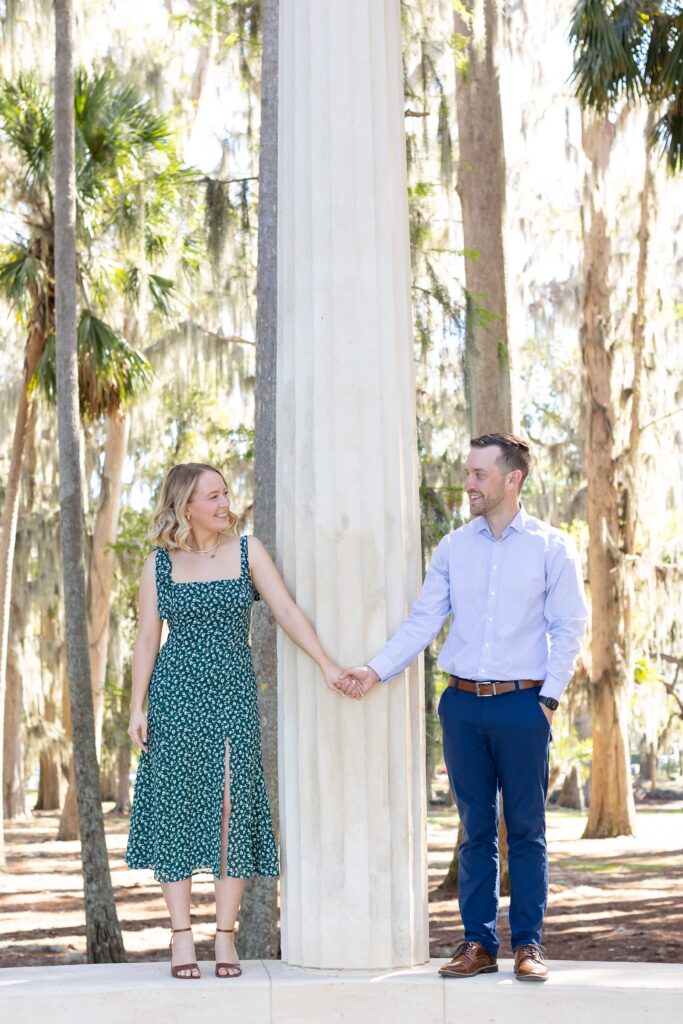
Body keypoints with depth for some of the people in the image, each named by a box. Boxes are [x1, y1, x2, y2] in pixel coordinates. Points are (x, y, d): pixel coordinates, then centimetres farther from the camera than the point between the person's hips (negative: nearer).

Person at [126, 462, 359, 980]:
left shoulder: (247, 551, 3)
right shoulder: (160, 563, 4)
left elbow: (286, 610, -4)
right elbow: (147, 637, 5)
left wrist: (327, 664, -15)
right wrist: (137, 707, -1)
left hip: (234, 695, 0)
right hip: (176, 695, 0)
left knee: (234, 810, -2)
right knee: (176, 808, 0)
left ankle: (226, 938, 5)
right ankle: (182, 938, 7)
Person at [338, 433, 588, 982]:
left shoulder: (552, 547, 1)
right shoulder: (453, 547, 9)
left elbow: (569, 627, 0)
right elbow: (423, 621, 6)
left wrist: (549, 697, -7)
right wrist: (376, 669, -6)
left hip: (522, 704, -3)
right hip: (462, 704, 3)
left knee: (526, 828, 2)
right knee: (476, 828, 7)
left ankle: (528, 943, 10)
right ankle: (478, 942, 14)